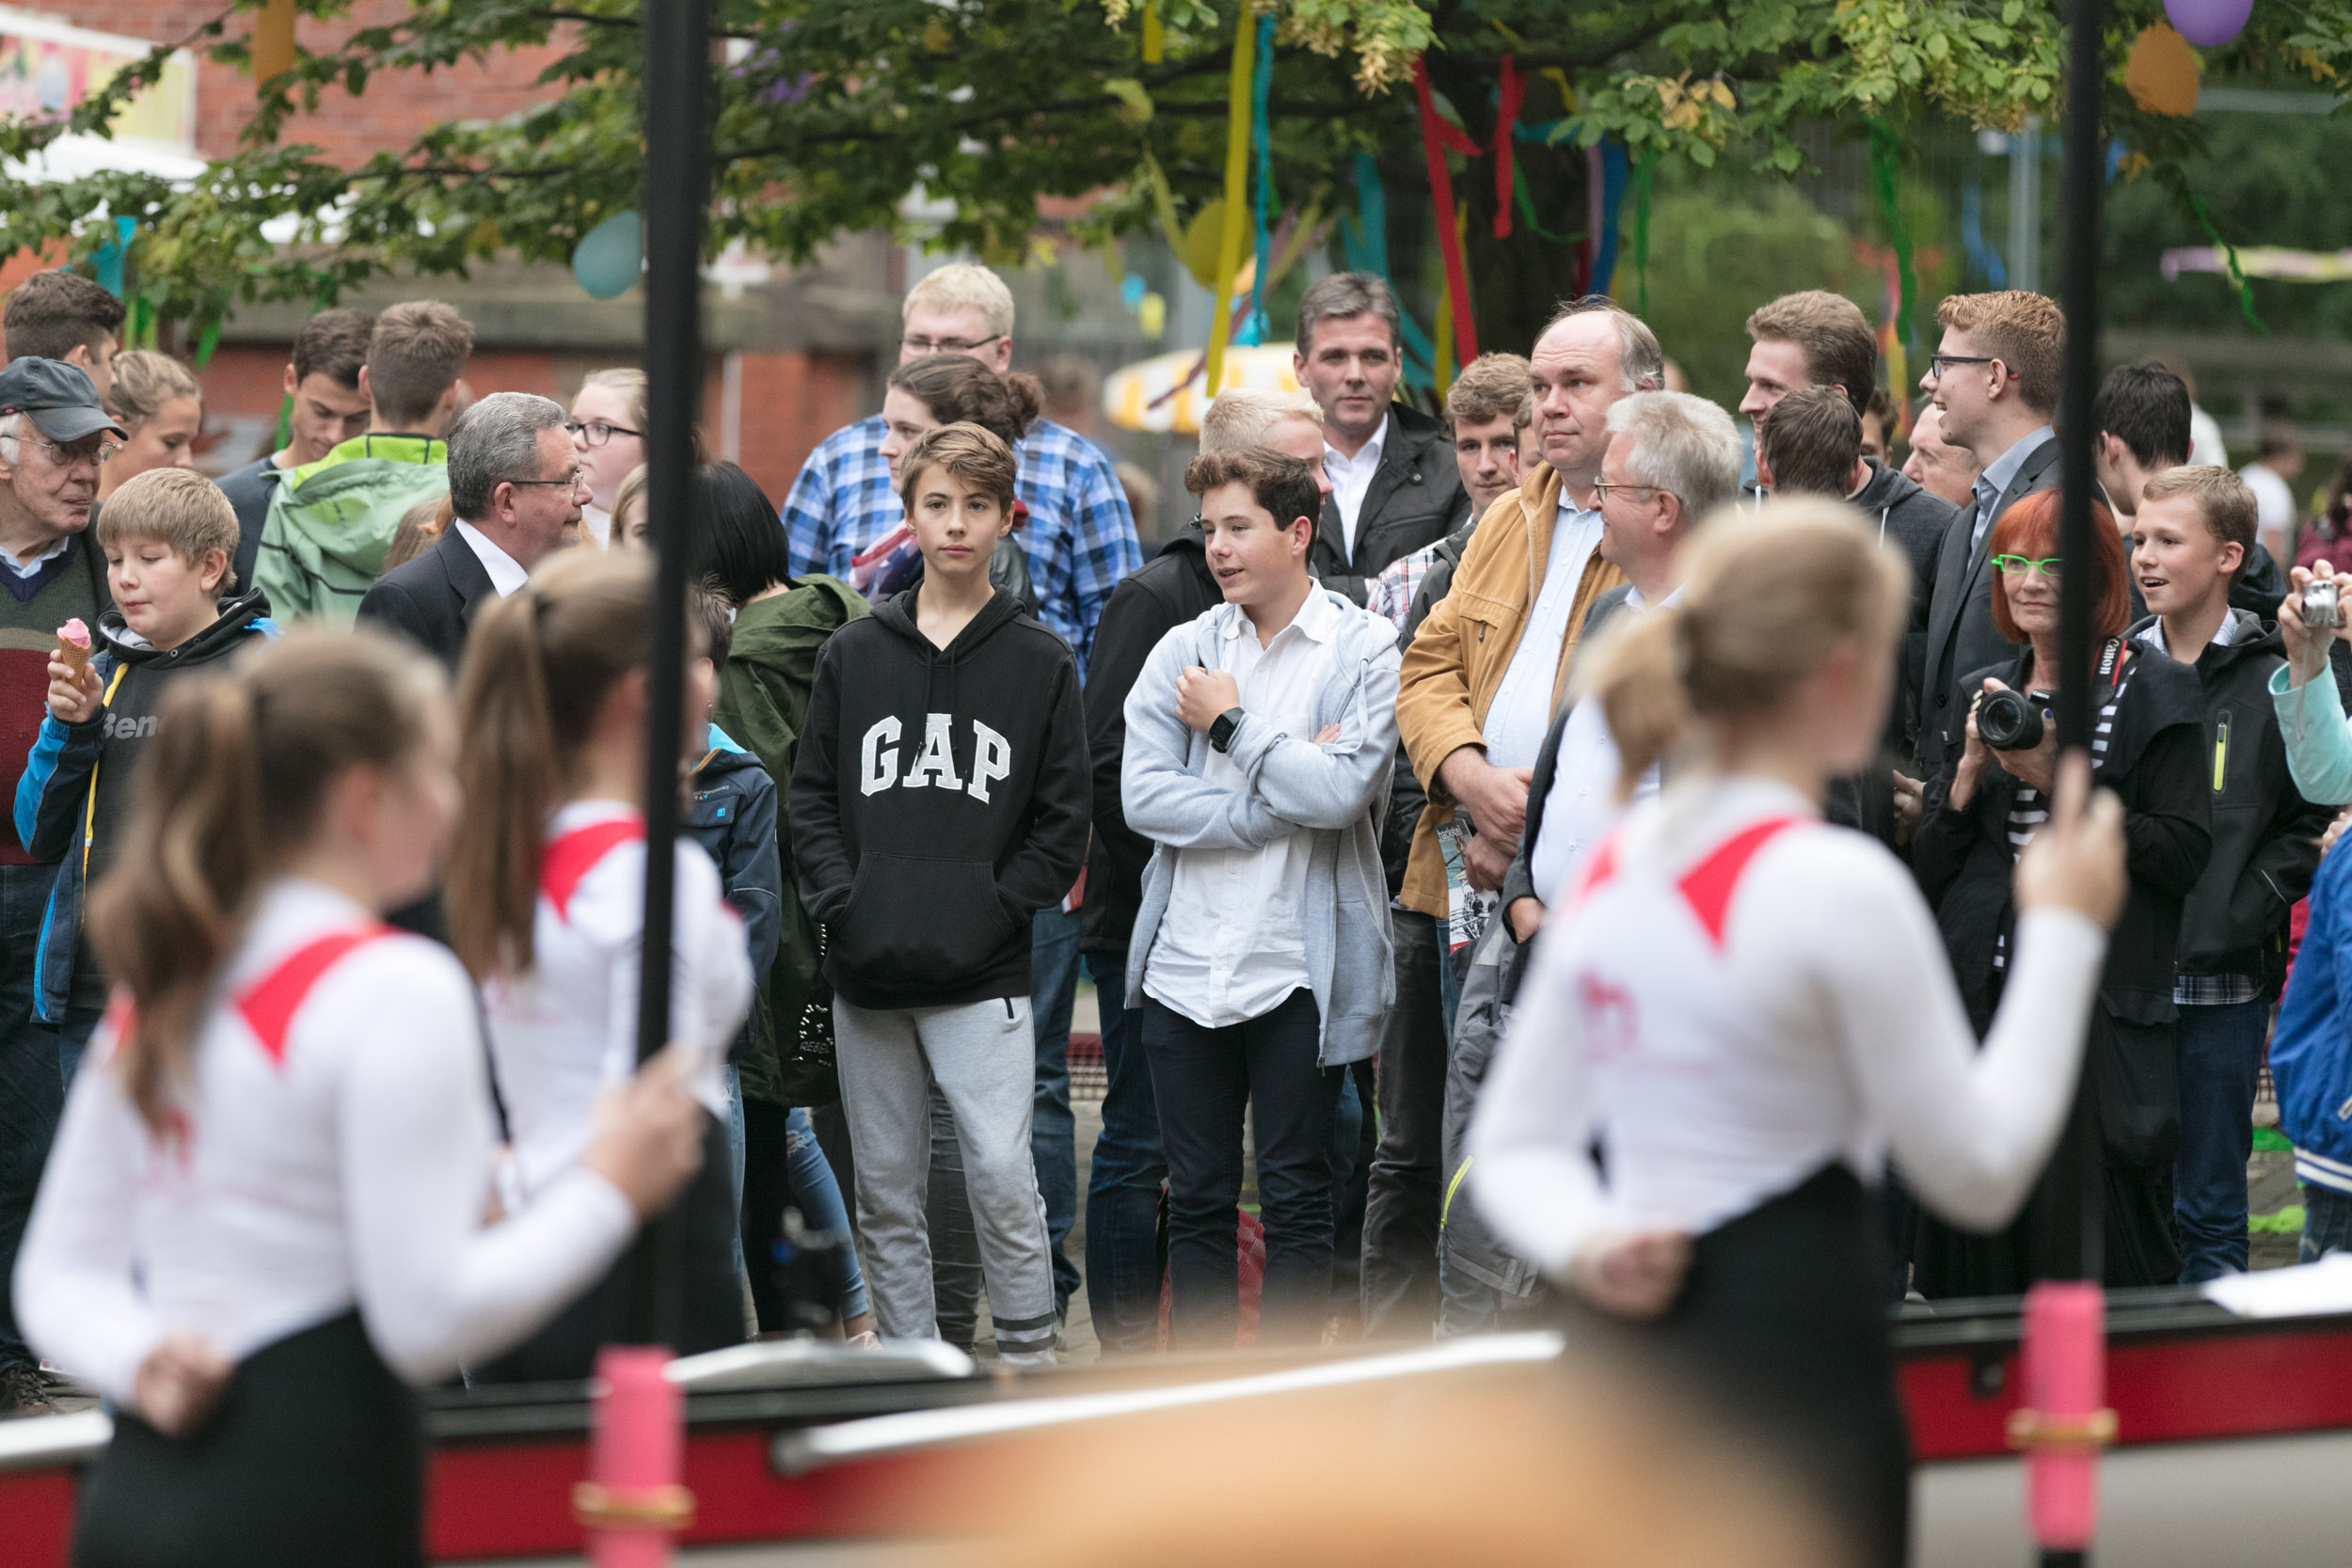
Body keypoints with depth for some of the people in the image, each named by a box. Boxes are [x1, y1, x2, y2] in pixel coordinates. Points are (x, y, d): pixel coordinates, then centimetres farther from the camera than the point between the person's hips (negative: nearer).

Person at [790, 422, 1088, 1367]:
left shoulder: (1040, 663, 4)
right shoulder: (854, 653, 10)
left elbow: (1063, 822, 2)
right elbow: (812, 795, 9)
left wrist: (994, 908, -9)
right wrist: (839, 901, -5)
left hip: (982, 978, -3)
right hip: (867, 973, 3)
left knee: (1001, 1172, -13)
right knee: (886, 1189, 7)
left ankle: (1026, 1354, -3)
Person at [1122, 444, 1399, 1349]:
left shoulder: (1367, 651, -2)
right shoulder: (1184, 653, 8)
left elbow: (1341, 792, -16)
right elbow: (1143, 797, -4)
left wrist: (1231, 727, -8)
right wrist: (1283, 795, -12)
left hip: (1300, 963, -3)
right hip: (1186, 962, 3)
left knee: (1296, 1202, 2)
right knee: (1196, 1200, 8)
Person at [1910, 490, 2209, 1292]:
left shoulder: (2154, 696, 1)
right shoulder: (1983, 695, 16)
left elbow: (2184, 853, -9)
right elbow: (1928, 870, 13)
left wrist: (2059, 779, -12)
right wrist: (1971, 769, -3)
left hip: (2102, 1007, -5)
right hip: (1981, 999, 5)